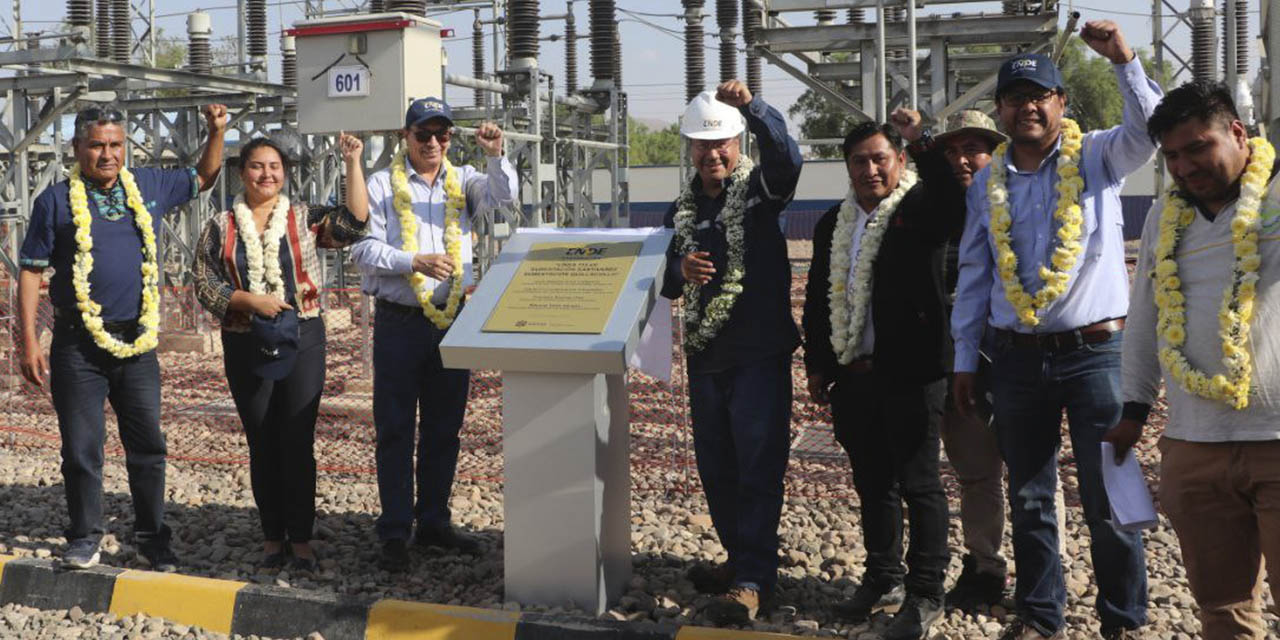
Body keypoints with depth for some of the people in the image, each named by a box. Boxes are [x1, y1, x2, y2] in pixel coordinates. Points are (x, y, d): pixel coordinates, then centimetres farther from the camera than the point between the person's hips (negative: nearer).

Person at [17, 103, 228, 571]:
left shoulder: (149, 187, 8)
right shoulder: (56, 201, -1)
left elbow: (204, 177, 25)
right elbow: (30, 272, -1)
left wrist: (217, 133, 8)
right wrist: (29, 342, -6)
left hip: (137, 342, 3)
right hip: (78, 345, -2)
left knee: (148, 445, 6)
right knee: (81, 449, 4)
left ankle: (152, 540, 16)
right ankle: (85, 539, 19)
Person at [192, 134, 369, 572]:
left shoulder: (305, 219, 5)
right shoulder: (221, 227, 7)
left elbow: (354, 223, -11)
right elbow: (204, 283, 2)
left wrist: (353, 163, -15)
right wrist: (250, 300, -12)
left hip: (301, 340, -1)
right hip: (246, 346, 1)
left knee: (298, 442, -2)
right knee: (262, 444, 8)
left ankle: (300, 539, 8)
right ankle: (272, 537, 18)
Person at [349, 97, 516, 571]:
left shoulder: (462, 180, 11)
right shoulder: (383, 184, 1)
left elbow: (503, 196, -7)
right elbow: (365, 249, -6)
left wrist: (495, 156, -23)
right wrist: (415, 261, -20)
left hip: (452, 319, 4)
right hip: (399, 322, -4)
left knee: (444, 428, 12)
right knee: (395, 429, 1)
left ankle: (434, 522, 24)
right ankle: (395, 533, 7)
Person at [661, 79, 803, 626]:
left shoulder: (760, 188, -2)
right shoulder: (683, 208, 13)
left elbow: (786, 156, -25)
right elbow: (667, 286, 17)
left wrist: (752, 106, -40)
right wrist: (680, 269, -7)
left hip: (760, 352, -6)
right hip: (705, 355, 7)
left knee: (758, 468, -7)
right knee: (715, 468, 14)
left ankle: (752, 582, -6)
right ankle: (741, 560, 29)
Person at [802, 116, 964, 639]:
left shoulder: (918, 208, -5)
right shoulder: (832, 225, 14)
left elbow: (955, 207, -29)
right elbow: (817, 298, 19)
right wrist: (816, 366, 15)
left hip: (910, 374, -6)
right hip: (852, 377, 6)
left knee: (918, 483, 0)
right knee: (872, 483, 16)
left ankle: (925, 594, 10)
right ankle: (883, 578, 31)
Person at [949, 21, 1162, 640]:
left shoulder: (1098, 157, 2)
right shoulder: (987, 182, 10)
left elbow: (1148, 128, -18)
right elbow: (973, 275, 12)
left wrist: (1123, 59, -29)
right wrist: (964, 358, 10)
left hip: (1094, 351, -3)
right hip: (1018, 357, 3)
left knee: (1107, 497, -1)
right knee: (1028, 499, 10)